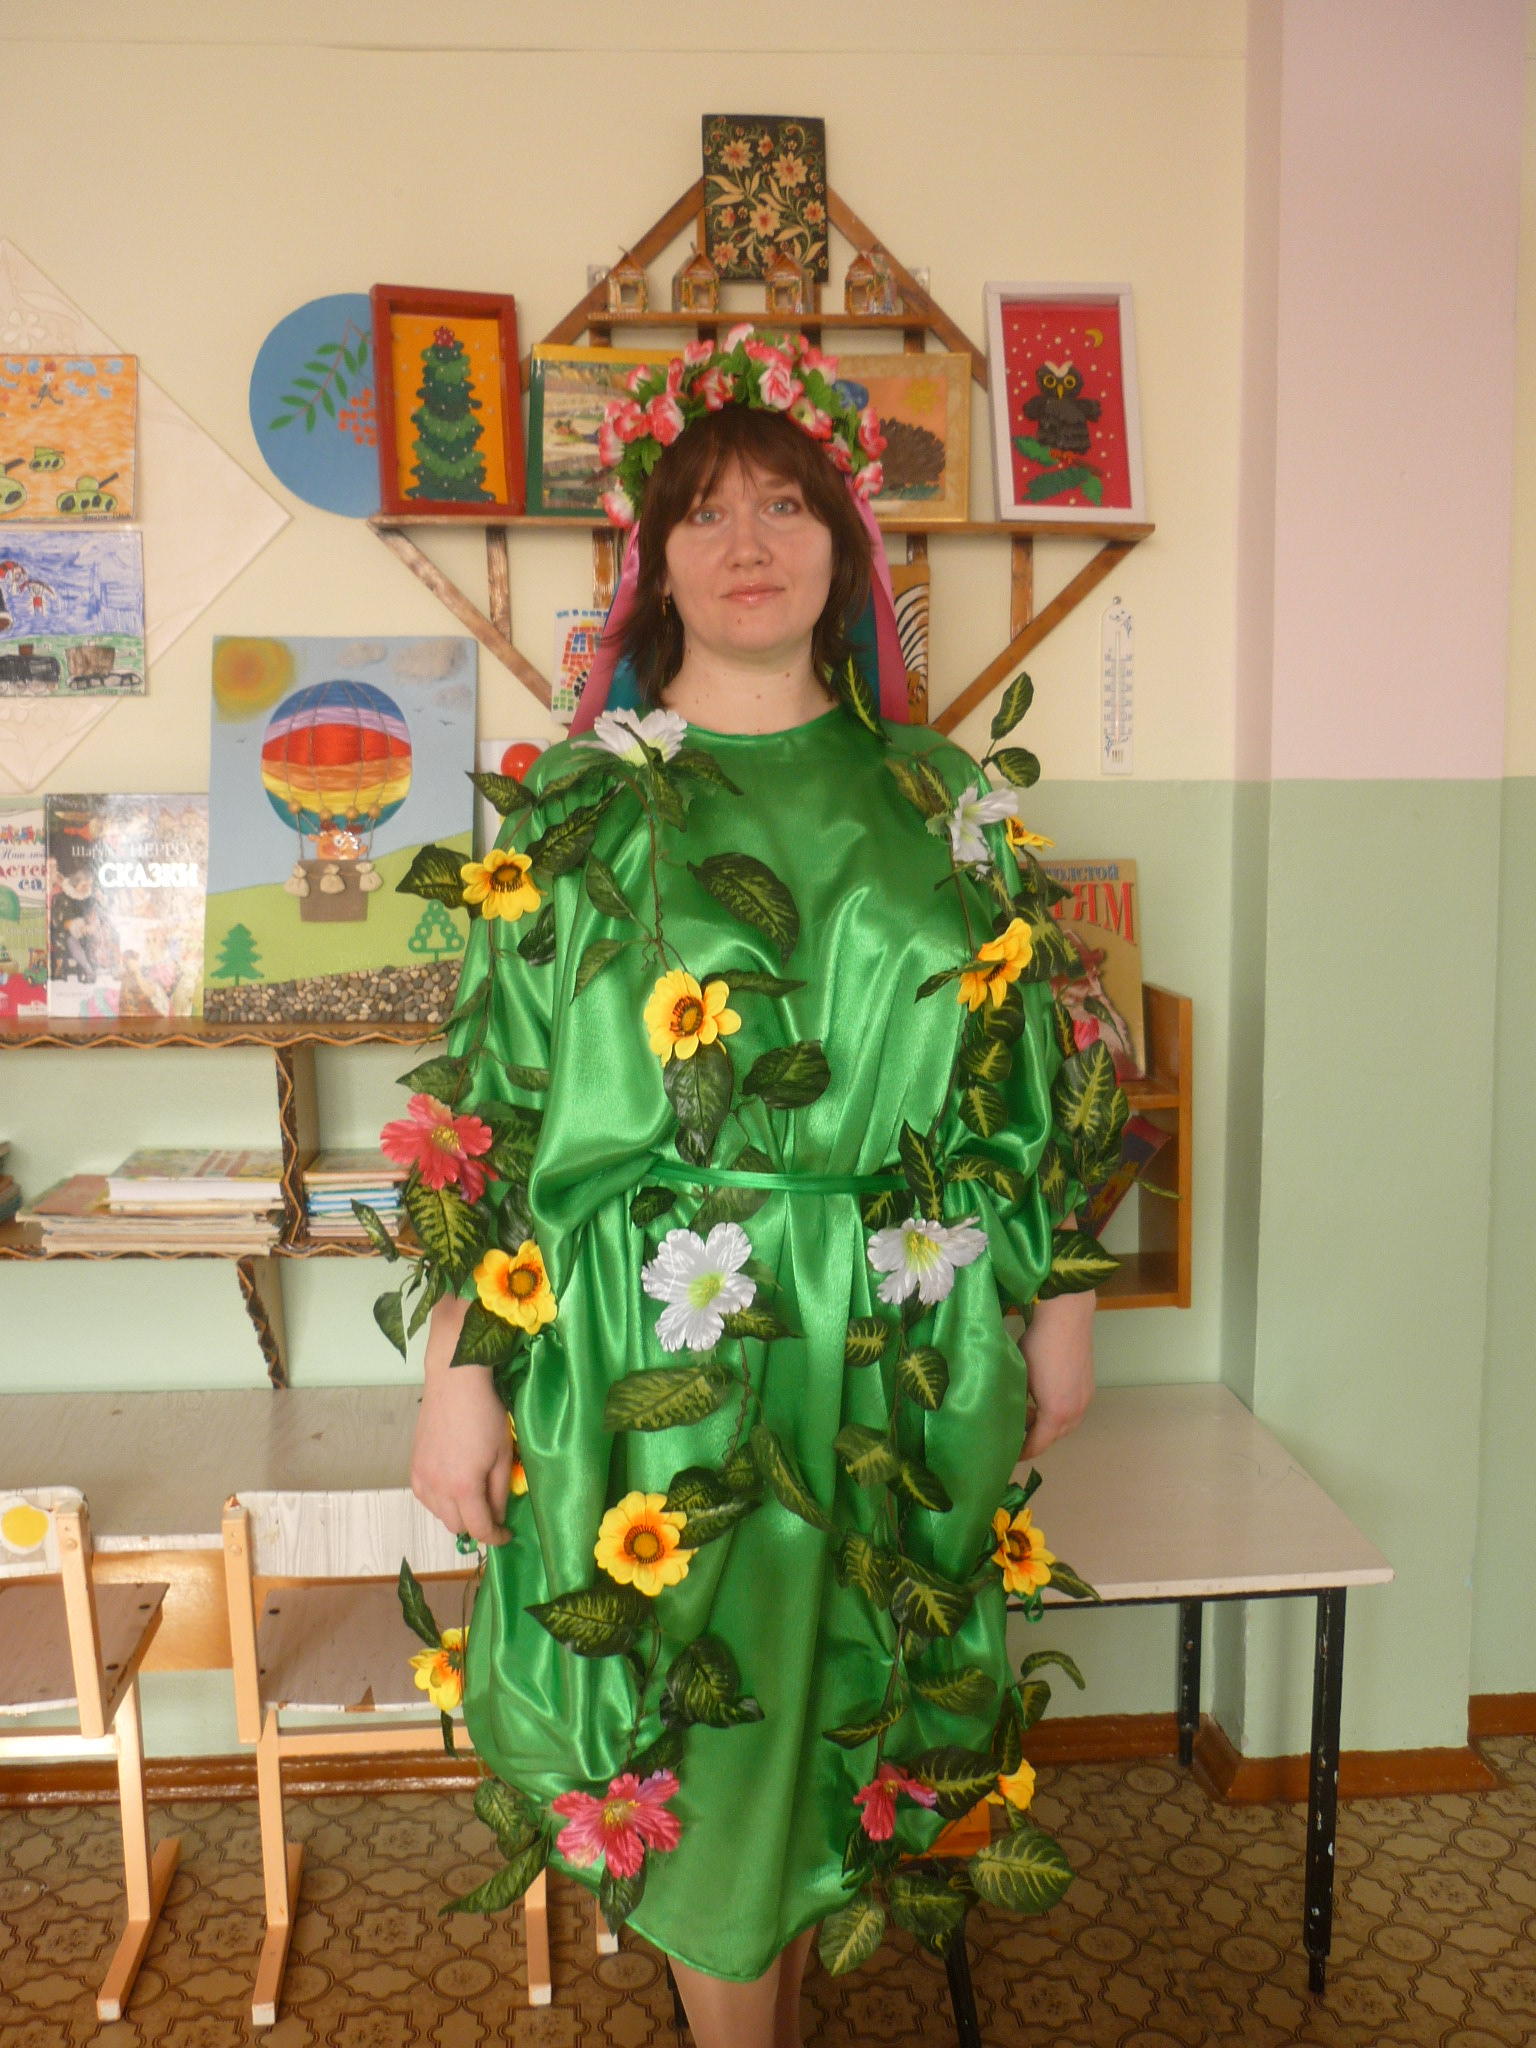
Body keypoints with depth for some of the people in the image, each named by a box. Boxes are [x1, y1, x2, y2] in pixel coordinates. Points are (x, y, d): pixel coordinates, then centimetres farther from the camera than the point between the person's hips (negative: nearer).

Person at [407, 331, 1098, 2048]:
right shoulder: (575, 805, -2)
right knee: (704, 1717, 9)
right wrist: (459, 1367, -7)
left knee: (843, 1702, 15)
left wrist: (1058, 1300, 8)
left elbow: (1019, 1072, 8)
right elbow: (494, 1100, -4)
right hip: (659, 1356, -2)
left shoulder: (938, 798, 5)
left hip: (903, 1350, 2)